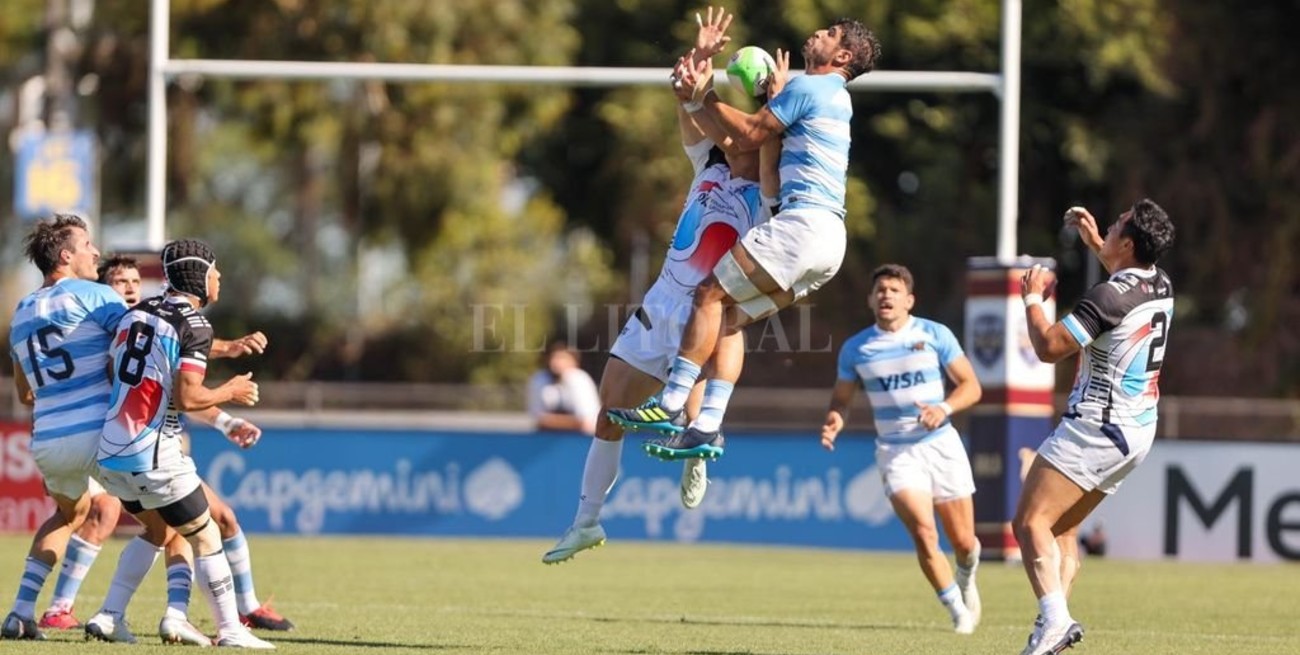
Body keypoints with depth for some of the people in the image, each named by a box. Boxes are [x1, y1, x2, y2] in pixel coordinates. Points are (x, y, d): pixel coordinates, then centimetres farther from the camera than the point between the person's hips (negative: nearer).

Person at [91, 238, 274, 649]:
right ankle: (230, 631, 6)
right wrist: (230, 392, 0)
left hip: (108, 453, 7)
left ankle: (109, 617, 19)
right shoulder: (195, 326, -11)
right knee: (205, 538, 6)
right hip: (152, 458, -7)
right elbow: (187, 399, -18)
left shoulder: (135, 314, 12)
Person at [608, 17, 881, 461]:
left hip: (804, 222, -9)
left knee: (711, 294, -7)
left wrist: (705, 99, 5)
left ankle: (671, 405, -13)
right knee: (729, 317, 8)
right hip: (828, 239, 9)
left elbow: (749, 134, -6)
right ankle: (706, 428, 0)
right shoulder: (836, 99, 25)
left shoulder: (807, 87, -4)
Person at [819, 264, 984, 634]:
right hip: (896, 451, 0)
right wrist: (834, 421, -11)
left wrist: (944, 409, -19)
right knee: (923, 534, -20)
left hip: (941, 445, 0)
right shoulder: (855, 349, 2)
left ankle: (966, 581, 41)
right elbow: (841, 398, 12)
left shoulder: (935, 335, -2)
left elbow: (971, 386, 1)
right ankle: (957, 609, -2)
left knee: (963, 542, 5)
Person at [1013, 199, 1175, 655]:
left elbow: (1050, 347, -20)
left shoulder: (1110, 297, -20)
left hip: (1096, 428, -9)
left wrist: (1032, 298, -4)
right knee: (1061, 529, 15)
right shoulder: (1161, 287, 7)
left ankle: (1053, 618, -32)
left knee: (1030, 522, -14)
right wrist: (1094, 242, 40)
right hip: (1138, 430, 9)